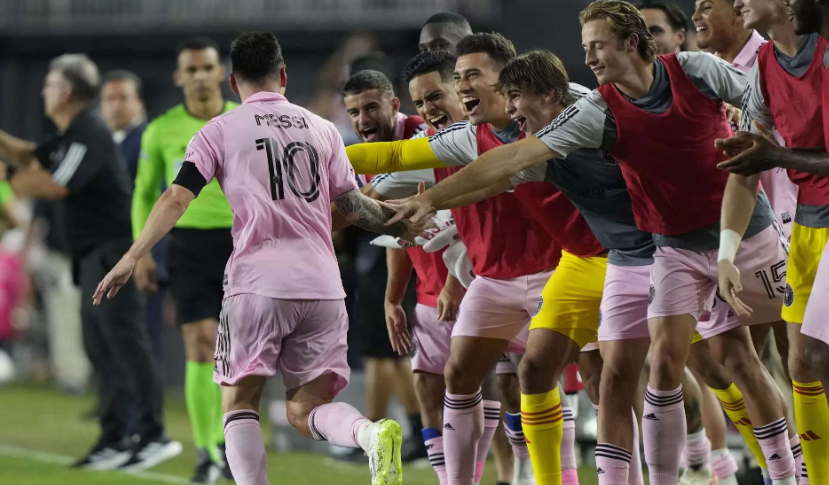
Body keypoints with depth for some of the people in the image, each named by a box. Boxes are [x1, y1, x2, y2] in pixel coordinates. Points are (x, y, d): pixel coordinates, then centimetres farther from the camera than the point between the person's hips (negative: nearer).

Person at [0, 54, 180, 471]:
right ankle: (114, 440, 16)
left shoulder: (88, 135, -15)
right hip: (93, 254, 11)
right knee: (99, 345, 11)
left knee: (125, 341, -12)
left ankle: (154, 436, -13)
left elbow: (56, 186, -22)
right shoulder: (71, 135, 17)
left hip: (111, 249, -11)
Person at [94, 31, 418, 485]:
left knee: (239, 402, 7)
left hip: (257, 282, -3)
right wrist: (405, 227, 31)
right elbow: (354, 206, 15)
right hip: (322, 285, 3)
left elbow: (178, 198, -3)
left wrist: (131, 257, -4)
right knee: (307, 409, 6)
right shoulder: (322, 129, 15)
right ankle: (373, 434, -26)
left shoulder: (220, 131, 6)